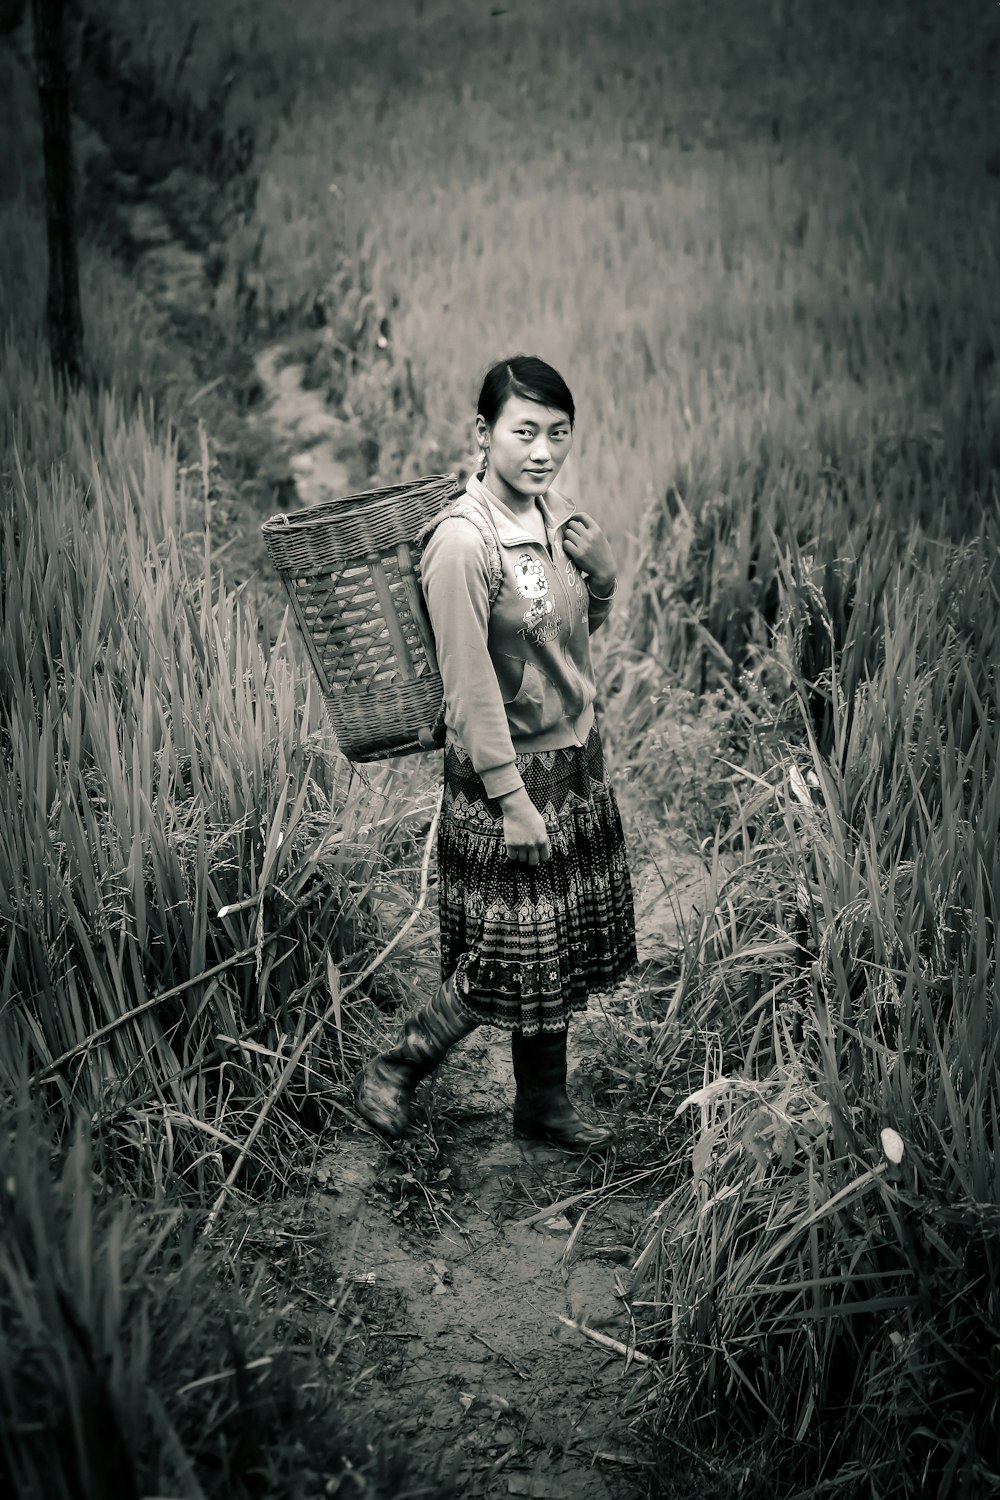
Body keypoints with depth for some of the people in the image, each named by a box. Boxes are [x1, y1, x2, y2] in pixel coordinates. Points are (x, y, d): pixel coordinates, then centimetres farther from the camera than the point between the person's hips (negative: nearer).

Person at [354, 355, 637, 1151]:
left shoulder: (559, 514, 2)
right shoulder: (463, 540, -22)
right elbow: (470, 684, -21)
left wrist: (603, 572, 1)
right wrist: (511, 796, -20)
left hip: (576, 760, 8)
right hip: (506, 772, -7)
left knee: (562, 948, 16)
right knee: (508, 962, 2)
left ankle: (545, 1102, 34)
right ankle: (395, 1069, 25)